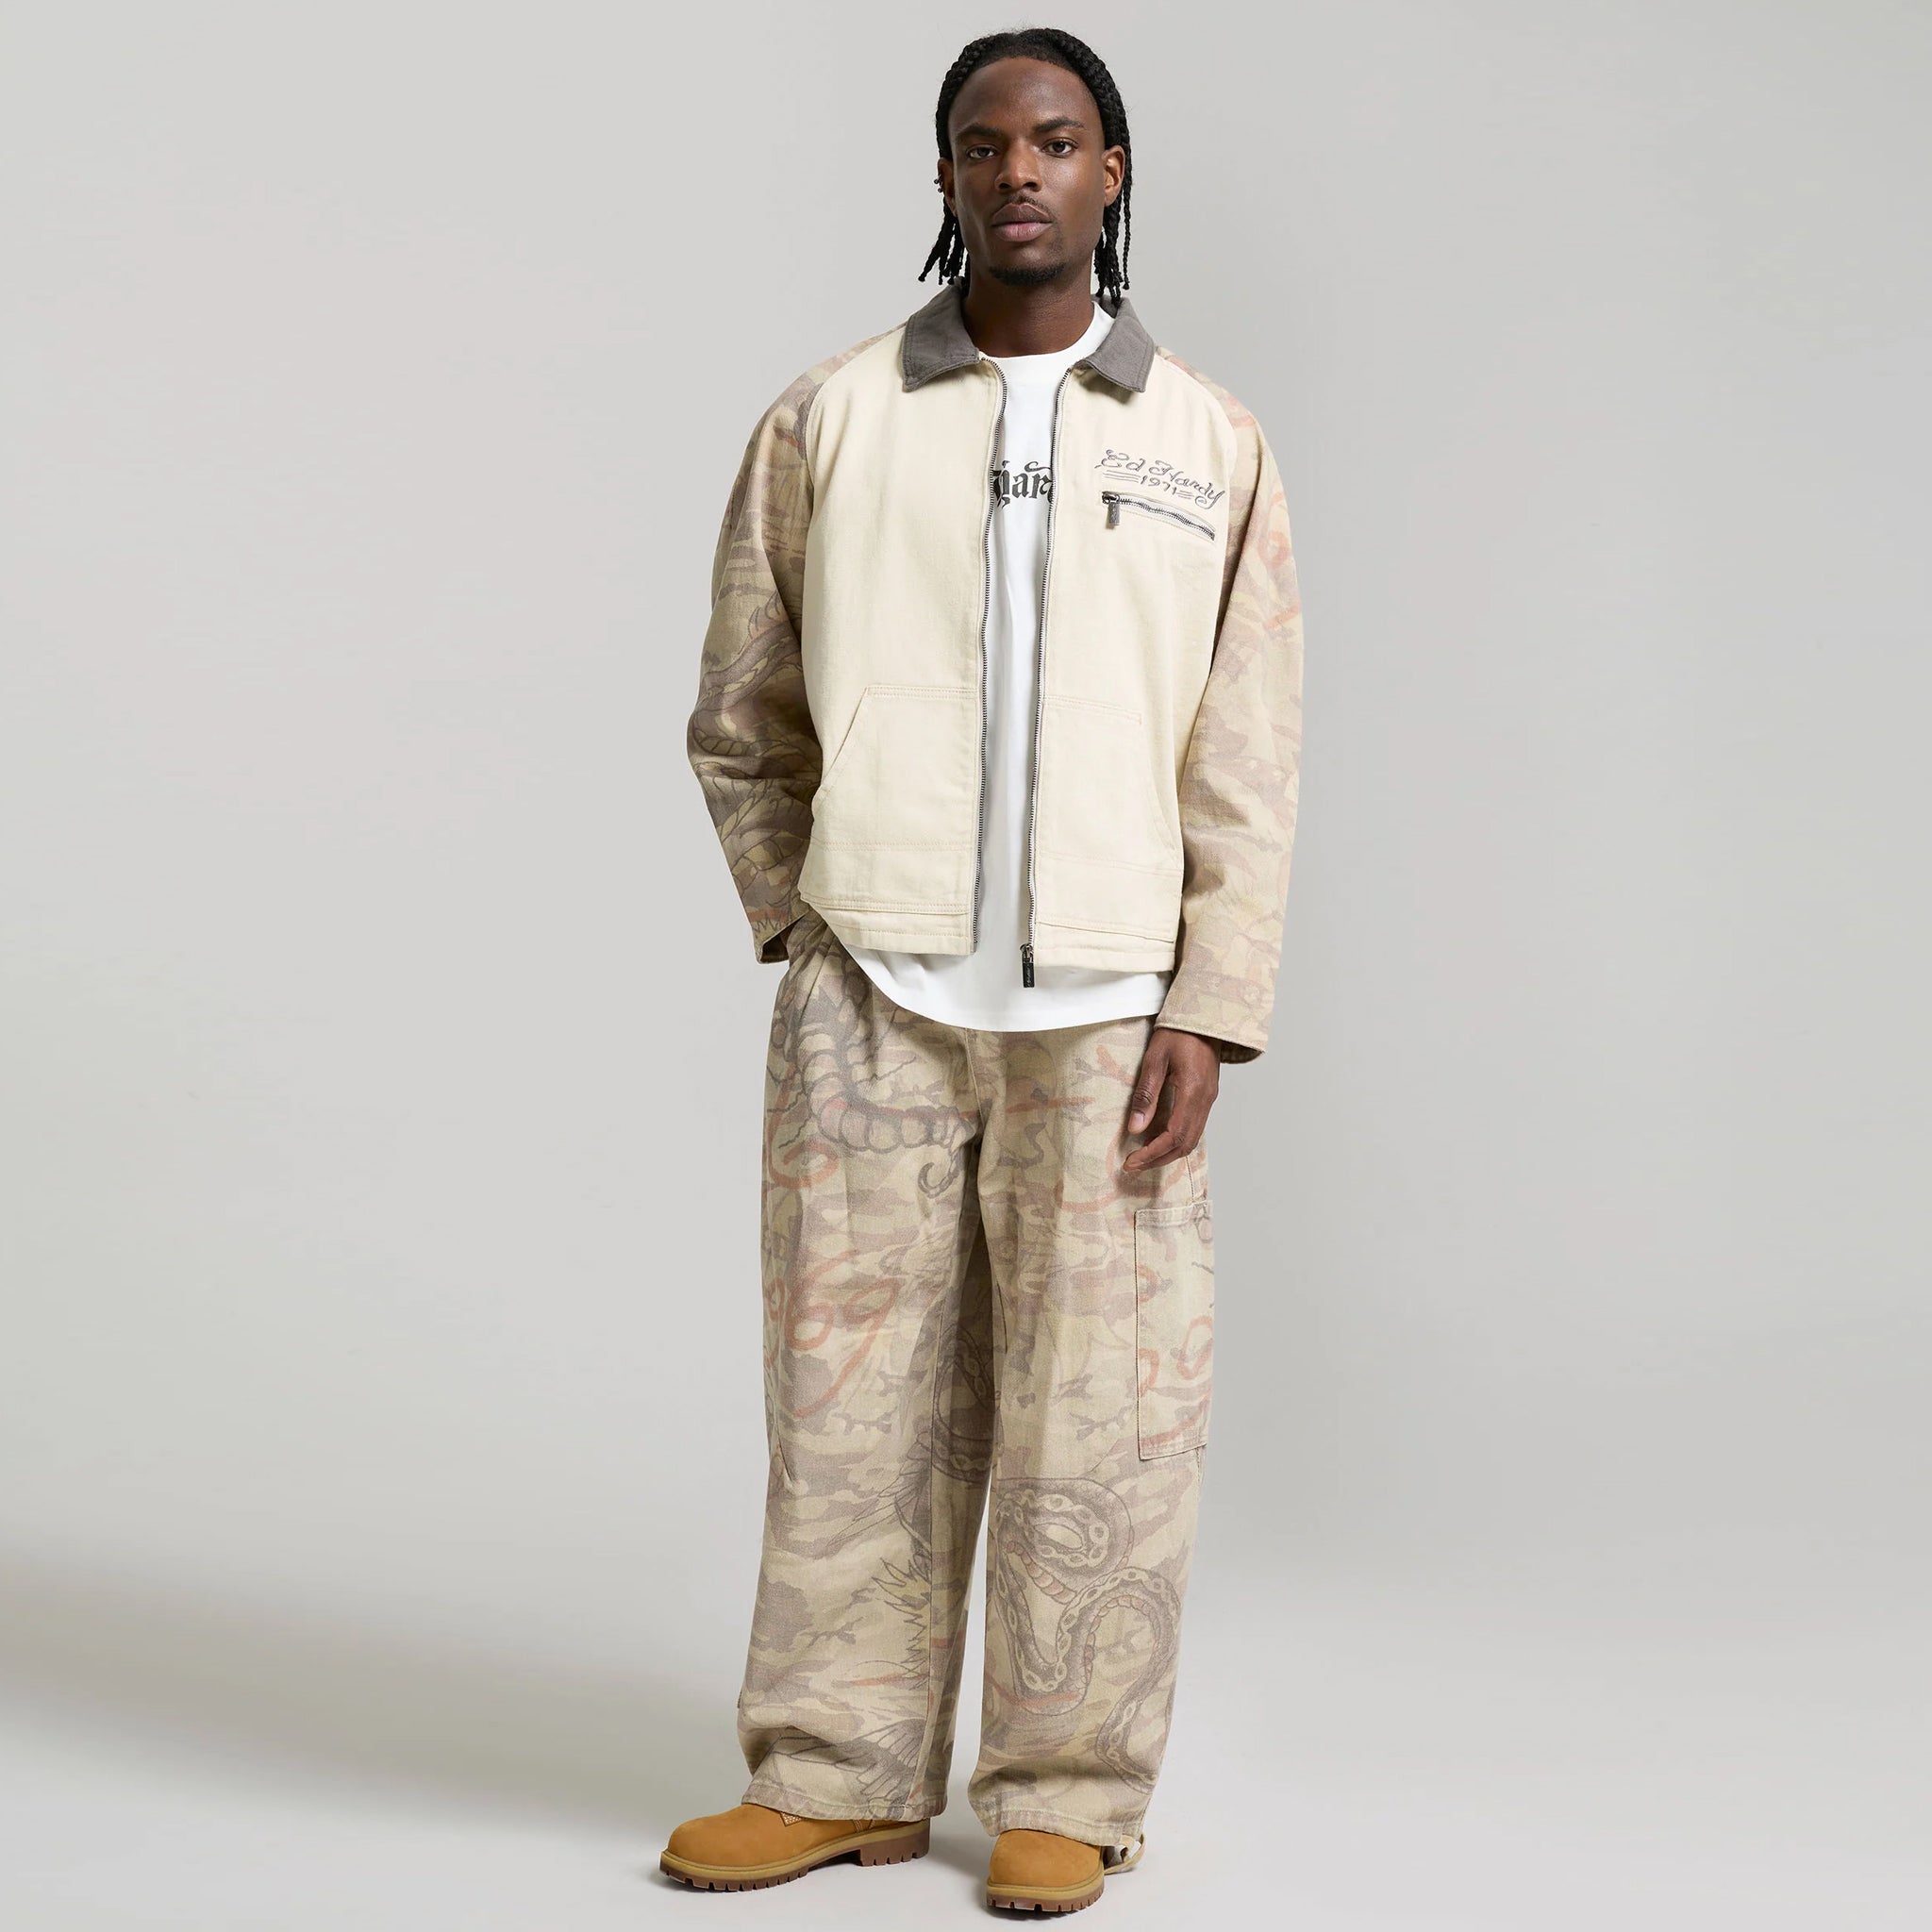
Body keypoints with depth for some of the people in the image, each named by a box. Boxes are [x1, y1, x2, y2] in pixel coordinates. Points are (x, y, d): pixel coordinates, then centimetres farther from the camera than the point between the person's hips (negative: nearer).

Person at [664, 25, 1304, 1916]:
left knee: (1098, 1407, 1)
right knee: (851, 1386, 5)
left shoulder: (1208, 444, 6)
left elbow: (1246, 758, 3)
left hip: (1101, 1009, 0)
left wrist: (1209, 1011, -4)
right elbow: (741, 718, 13)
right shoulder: (828, 421, 6)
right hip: (868, 995, 1)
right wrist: (804, 930, 7)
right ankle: (839, 1772, 17)